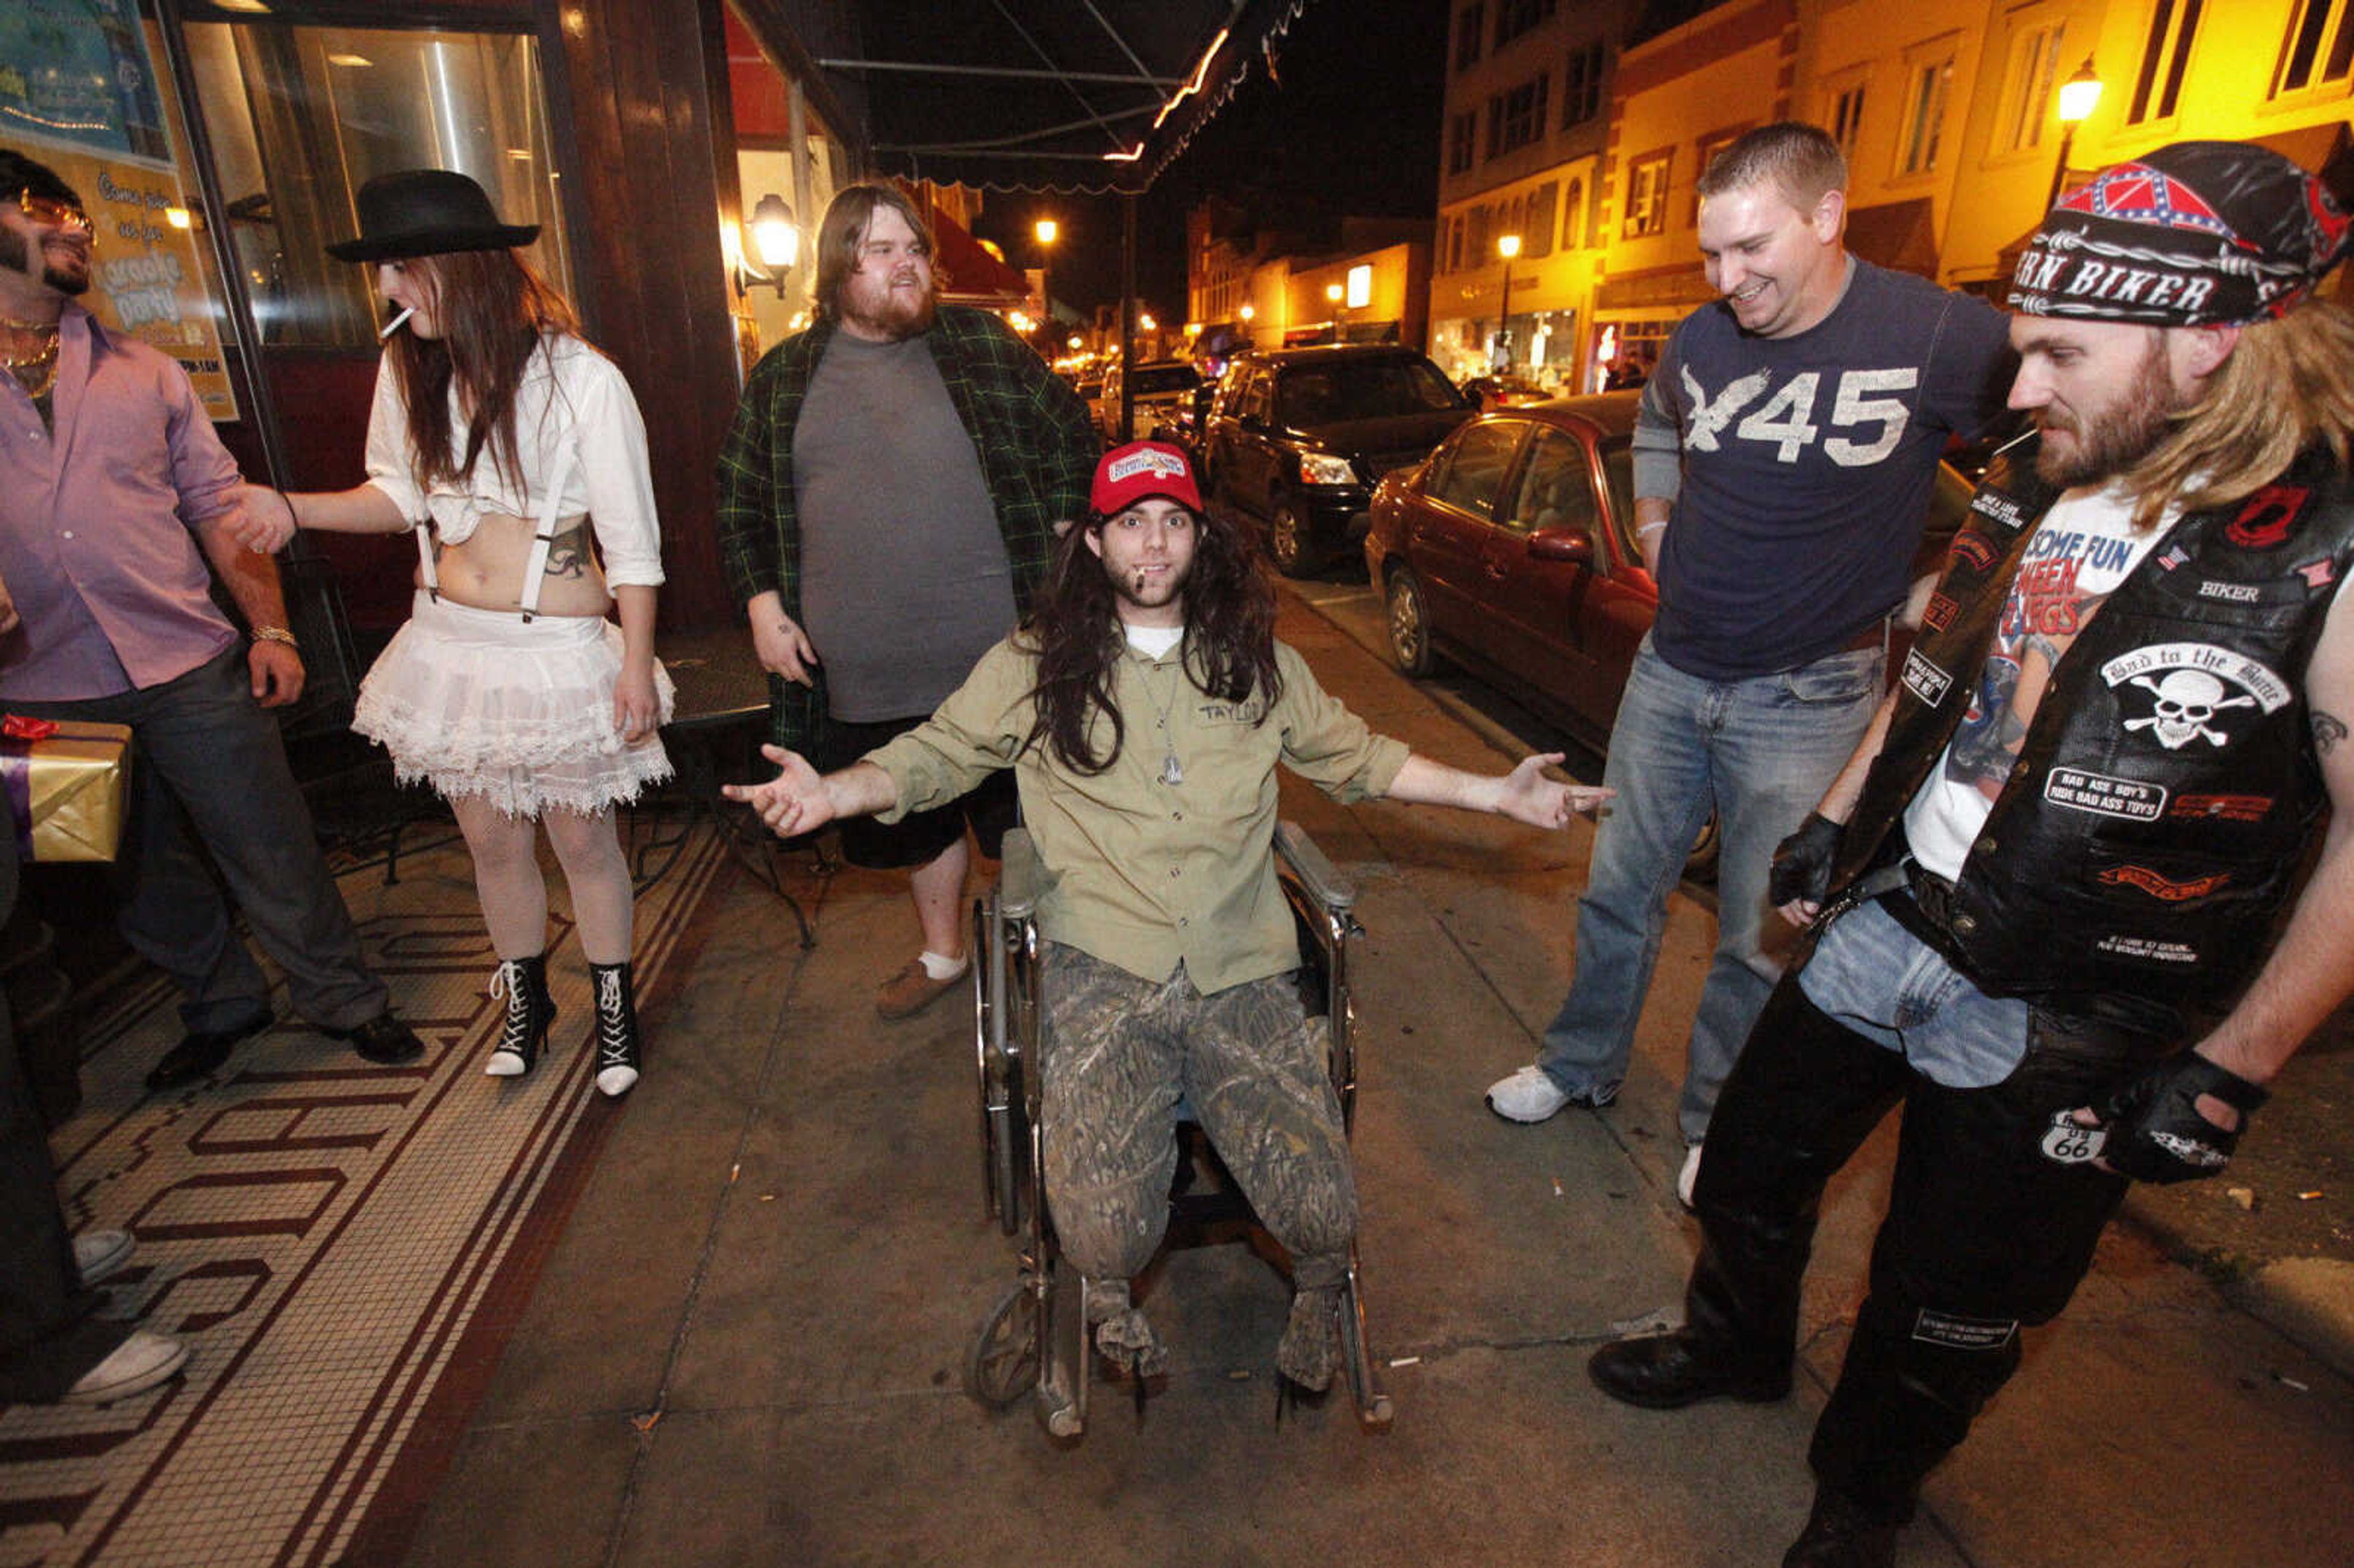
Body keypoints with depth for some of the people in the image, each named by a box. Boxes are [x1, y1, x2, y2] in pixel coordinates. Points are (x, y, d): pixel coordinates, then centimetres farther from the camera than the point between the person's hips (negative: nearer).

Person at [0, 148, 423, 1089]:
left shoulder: (143, 373, 11)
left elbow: (221, 506, 8)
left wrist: (270, 626, -1)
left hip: (188, 667, 0)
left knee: (272, 847, 2)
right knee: (139, 872, 13)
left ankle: (341, 1000, 17)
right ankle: (221, 1007, 32)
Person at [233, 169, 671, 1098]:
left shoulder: (581, 378, -13)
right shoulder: (409, 372, 3)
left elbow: (630, 540, -12)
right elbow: (403, 496, 15)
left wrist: (636, 665, -14)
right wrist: (295, 508, -2)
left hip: (560, 649, -5)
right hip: (451, 644, 5)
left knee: (582, 840, 6)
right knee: (492, 841, 15)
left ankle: (614, 1004, 26)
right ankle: (524, 998, 36)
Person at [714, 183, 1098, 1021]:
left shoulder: (986, 346, 1)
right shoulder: (782, 378, 7)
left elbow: (1073, 441, 6)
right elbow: (740, 503, 13)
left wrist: (1062, 547, -1)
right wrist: (762, 603, 4)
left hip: (1000, 656, -2)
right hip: (867, 675, 3)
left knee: (1023, 817, 9)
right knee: (920, 820, 19)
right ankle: (942, 953, 41)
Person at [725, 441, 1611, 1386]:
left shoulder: (1259, 664, 17)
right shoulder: (1035, 668, 11)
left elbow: (1357, 759, 24)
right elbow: (934, 755, 11)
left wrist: (1496, 794, 17)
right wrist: (835, 791, -10)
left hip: (1242, 971, 2)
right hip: (1103, 969, -1)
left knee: (1323, 1215, -14)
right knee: (1108, 1228, -19)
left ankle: (1319, 1289, 25)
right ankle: (1111, 1291, 20)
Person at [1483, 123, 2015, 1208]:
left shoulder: (1938, 336, -15)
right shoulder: (1702, 341, -1)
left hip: (1807, 697, -4)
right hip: (1672, 669, 4)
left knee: (1758, 933, 7)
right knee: (1622, 886, 14)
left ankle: (1717, 1123, 29)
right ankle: (1582, 1066, 34)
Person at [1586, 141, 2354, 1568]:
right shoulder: (2031, 488, 0)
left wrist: (2230, 1070, -15)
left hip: (2059, 1023, -5)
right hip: (1885, 922, 6)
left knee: (1950, 1314, 14)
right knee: (1752, 1163, 21)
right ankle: (1735, 1348, 51)